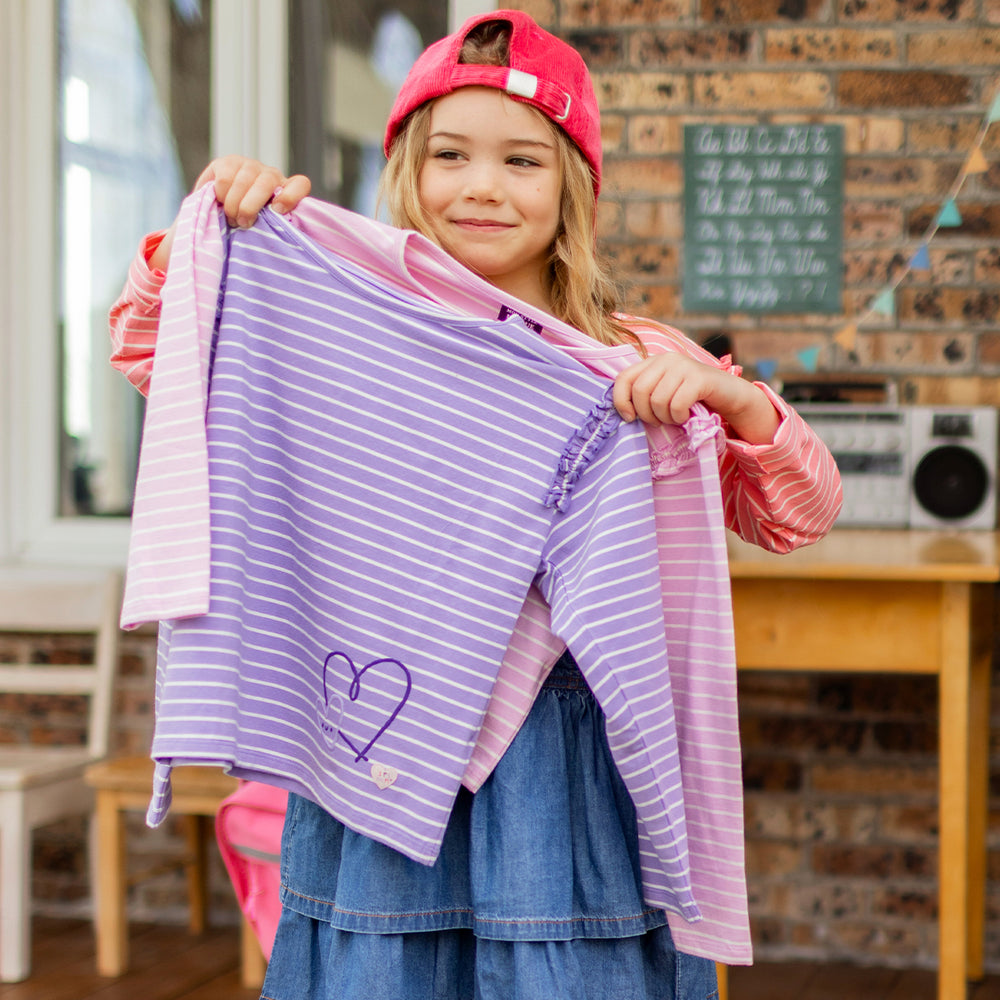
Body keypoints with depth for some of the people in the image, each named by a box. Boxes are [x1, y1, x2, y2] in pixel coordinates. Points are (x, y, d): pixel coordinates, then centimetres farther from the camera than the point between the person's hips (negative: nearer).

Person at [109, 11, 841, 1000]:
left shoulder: (635, 363, 2)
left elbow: (801, 515, 1)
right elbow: (146, 344, 13)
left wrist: (729, 396, -17)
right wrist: (206, 223, -3)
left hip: (571, 765, -1)